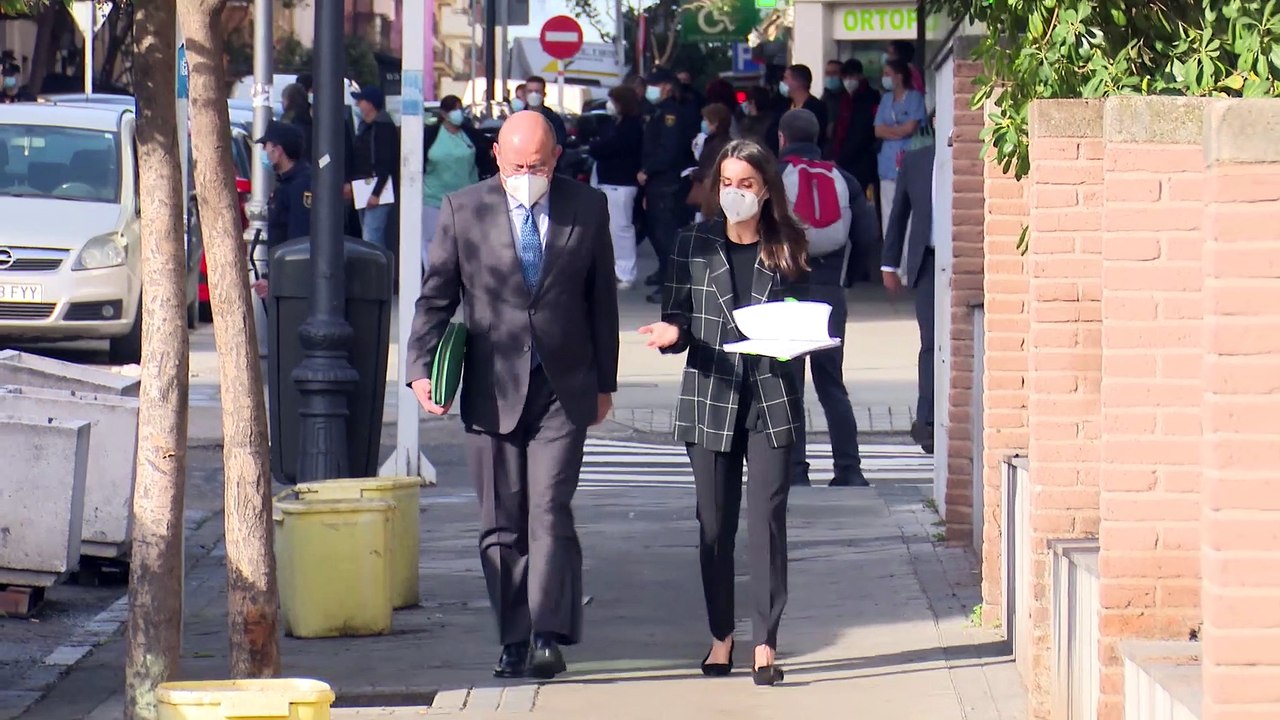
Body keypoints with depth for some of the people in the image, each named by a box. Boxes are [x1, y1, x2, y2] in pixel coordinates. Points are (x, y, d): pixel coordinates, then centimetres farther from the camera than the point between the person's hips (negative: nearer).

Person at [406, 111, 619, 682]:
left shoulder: (587, 209, 4)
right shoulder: (463, 211, 3)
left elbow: (602, 301, 11)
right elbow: (436, 297, 5)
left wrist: (604, 382, 12)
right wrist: (421, 368, -8)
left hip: (563, 389, -1)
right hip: (492, 391, 1)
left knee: (549, 513, -12)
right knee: (501, 525, 4)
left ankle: (548, 637, -13)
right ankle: (514, 642, 10)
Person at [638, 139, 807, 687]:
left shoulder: (786, 249, 5)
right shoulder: (694, 245, 5)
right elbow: (677, 317, 6)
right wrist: (671, 333, -15)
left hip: (771, 399, -1)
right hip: (710, 397, 1)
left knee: (767, 519, -8)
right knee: (715, 524, 6)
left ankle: (765, 641, -5)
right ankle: (721, 635, 20)